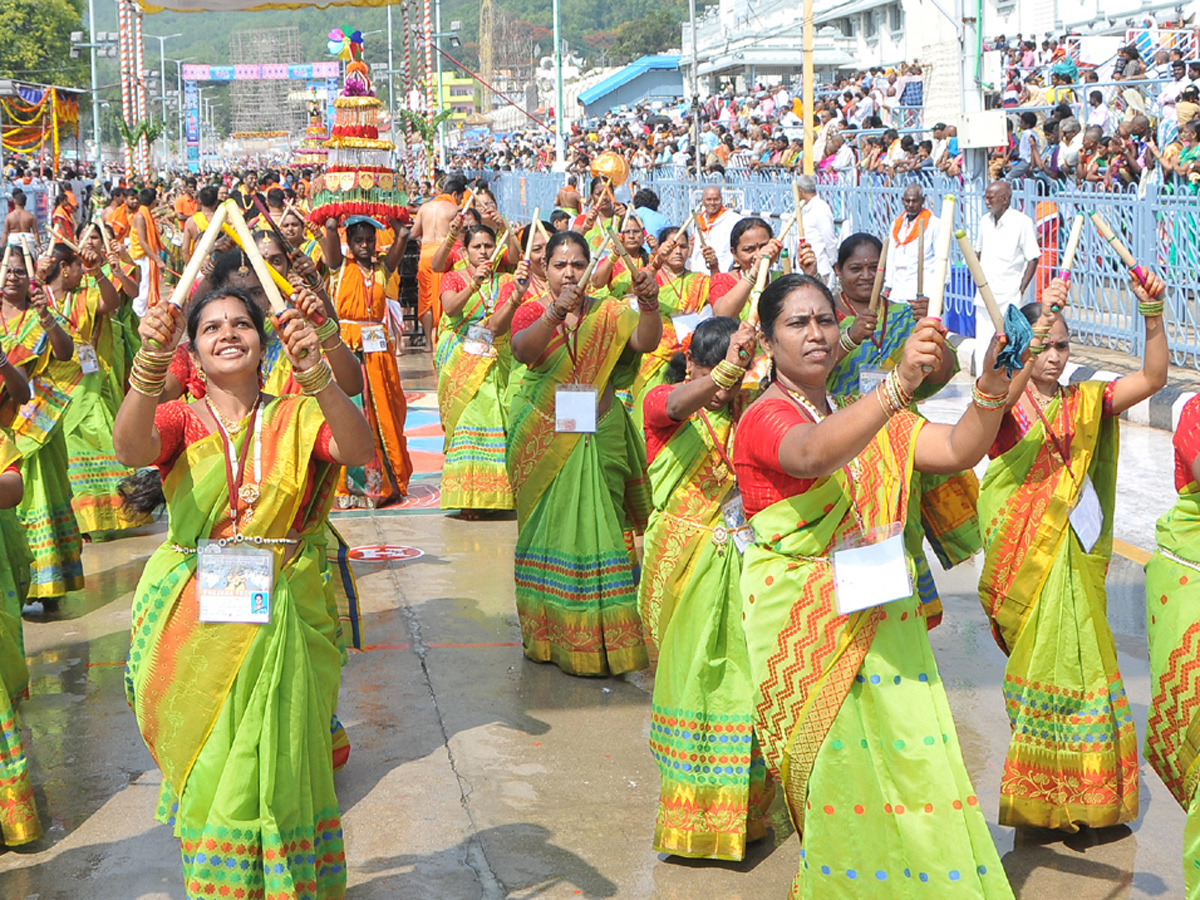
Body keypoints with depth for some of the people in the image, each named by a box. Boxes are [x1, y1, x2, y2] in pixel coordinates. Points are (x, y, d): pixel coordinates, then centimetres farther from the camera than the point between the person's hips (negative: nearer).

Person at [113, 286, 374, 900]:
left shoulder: (295, 418, 1)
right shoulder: (180, 421, 3)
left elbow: (359, 449, -19)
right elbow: (131, 449, -20)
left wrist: (315, 375, -36)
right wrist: (152, 360, -38)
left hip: (279, 623, 0)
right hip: (194, 625, 0)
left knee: (277, 770, 5)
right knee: (208, 774, 6)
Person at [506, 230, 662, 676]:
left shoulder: (609, 314, 5)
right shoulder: (532, 312, 1)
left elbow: (645, 342, -13)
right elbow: (521, 349, -21)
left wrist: (649, 304, -33)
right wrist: (556, 313, -38)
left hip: (597, 438, 1)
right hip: (543, 441, -1)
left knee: (596, 526, -2)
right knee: (549, 528, 2)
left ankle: (601, 636, 5)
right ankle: (550, 634, 11)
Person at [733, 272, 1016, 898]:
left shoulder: (865, 414, 15)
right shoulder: (764, 418, -7)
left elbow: (958, 450, 2)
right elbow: (814, 454, -31)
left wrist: (992, 387, -17)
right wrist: (900, 383, -44)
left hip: (881, 620, 6)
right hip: (807, 628, -5)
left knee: (912, 765, 0)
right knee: (840, 773, -5)